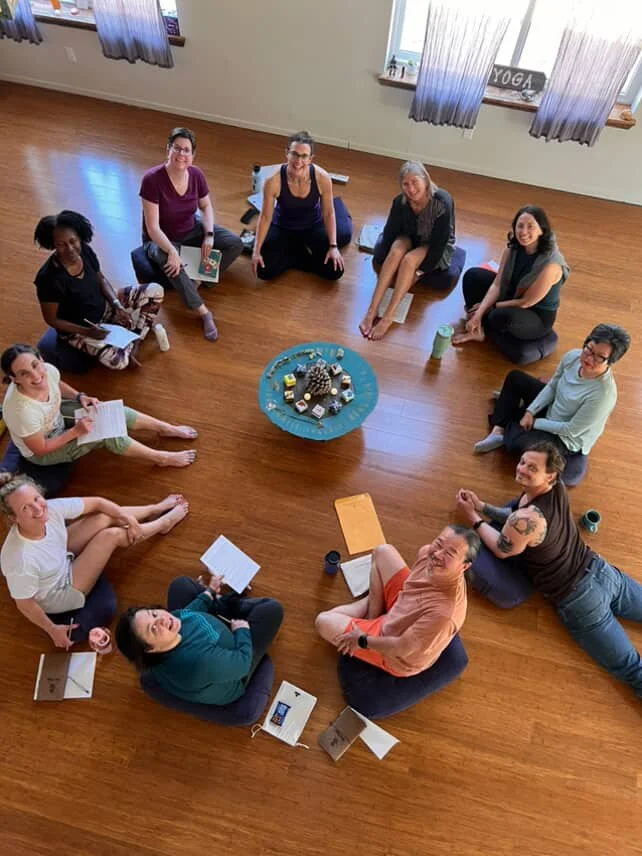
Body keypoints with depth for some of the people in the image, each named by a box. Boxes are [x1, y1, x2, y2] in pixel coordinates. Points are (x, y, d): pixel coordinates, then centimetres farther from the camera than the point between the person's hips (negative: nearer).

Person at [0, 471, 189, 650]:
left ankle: (156, 509, 24)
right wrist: (53, 630, -13)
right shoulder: (20, 560, -41)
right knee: (111, 535, -14)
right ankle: (165, 522, 13)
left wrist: (130, 520, -14)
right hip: (56, 596, -6)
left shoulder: (51, 508, -27)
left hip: (62, 558, 6)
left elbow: (97, 502, -12)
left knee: (105, 517, -5)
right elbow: (25, 605, -24)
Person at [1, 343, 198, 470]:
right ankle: (161, 458, 1)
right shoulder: (22, 411, -42)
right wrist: (76, 431, -24)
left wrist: (80, 397, -12)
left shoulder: (47, 369, -26)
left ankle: (167, 428, 17)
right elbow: (40, 449, -25)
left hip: (56, 417, 6)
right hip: (43, 452, -6)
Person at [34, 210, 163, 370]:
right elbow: (51, 319, -19)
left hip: (104, 306, 6)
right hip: (78, 328, -6)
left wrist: (117, 305, -12)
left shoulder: (85, 251, -15)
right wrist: (87, 332, -25)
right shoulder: (49, 278, -31)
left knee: (155, 290, -6)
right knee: (119, 360, -31)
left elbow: (101, 279, 3)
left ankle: (136, 341, 3)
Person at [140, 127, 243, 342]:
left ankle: (197, 279, -12)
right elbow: (152, 227, -26)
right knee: (171, 263, -40)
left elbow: (206, 206, 6)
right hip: (161, 239, -5)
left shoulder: (196, 174, -10)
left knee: (235, 244, -11)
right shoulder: (152, 179, -25)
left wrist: (209, 235, -11)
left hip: (191, 231, 6)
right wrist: (172, 251, -40)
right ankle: (204, 312, -29)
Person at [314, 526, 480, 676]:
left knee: (323, 622, -3)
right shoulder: (428, 552, -24)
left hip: (398, 657, -7)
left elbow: (402, 647, -28)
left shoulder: (443, 612, -44)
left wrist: (361, 640, -13)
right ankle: (373, 615, 21)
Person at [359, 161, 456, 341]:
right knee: (396, 249, -31)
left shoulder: (443, 203, -29)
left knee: (409, 260, -34)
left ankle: (388, 317, -34)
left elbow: (438, 245, -26)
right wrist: (380, 267, -17)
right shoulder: (400, 202, -18)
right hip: (410, 240, 3)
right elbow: (388, 234, -11)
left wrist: (417, 273, -26)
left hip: (437, 250, -3)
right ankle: (372, 309, -36)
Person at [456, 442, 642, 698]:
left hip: (578, 599, -8)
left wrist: (472, 517, -2)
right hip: (601, 570, 8)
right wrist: (482, 506, 3)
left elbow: (501, 550, -8)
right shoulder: (557, 488, -6)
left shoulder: (526, 519, -30)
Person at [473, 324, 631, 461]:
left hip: (565, 439, -7)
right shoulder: (573, 356, -19)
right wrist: (530, 412, -13)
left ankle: (509, 427, 8)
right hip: (551, 407, 7)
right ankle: (499, 431, -2)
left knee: (516, 444, -29)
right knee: (514, 377, 6)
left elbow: (571, 430, -27)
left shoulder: (603, 394, -36)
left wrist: (534, 422, -18)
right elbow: (552, 387, -3)